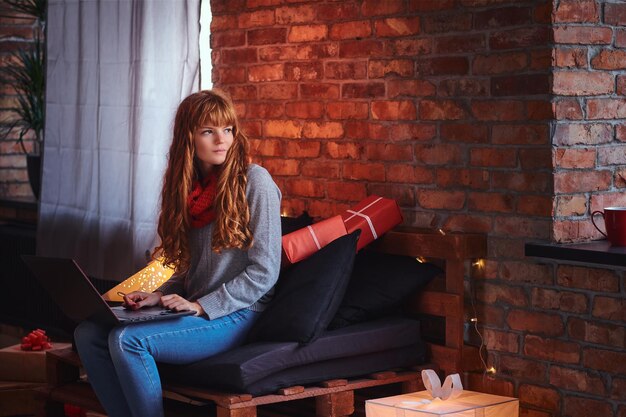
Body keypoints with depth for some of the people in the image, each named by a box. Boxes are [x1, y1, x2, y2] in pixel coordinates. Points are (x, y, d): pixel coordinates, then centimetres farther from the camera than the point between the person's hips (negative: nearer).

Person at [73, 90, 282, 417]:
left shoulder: (253, 181, -8)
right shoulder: (190, 187, 14)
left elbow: (264, 271, -12)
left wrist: (201, 306, -16)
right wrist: (158, 297, 1)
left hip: (235, 316, -7)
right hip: (193, 310, 7)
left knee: (127, 339, -26)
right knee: (88, 334, -10)